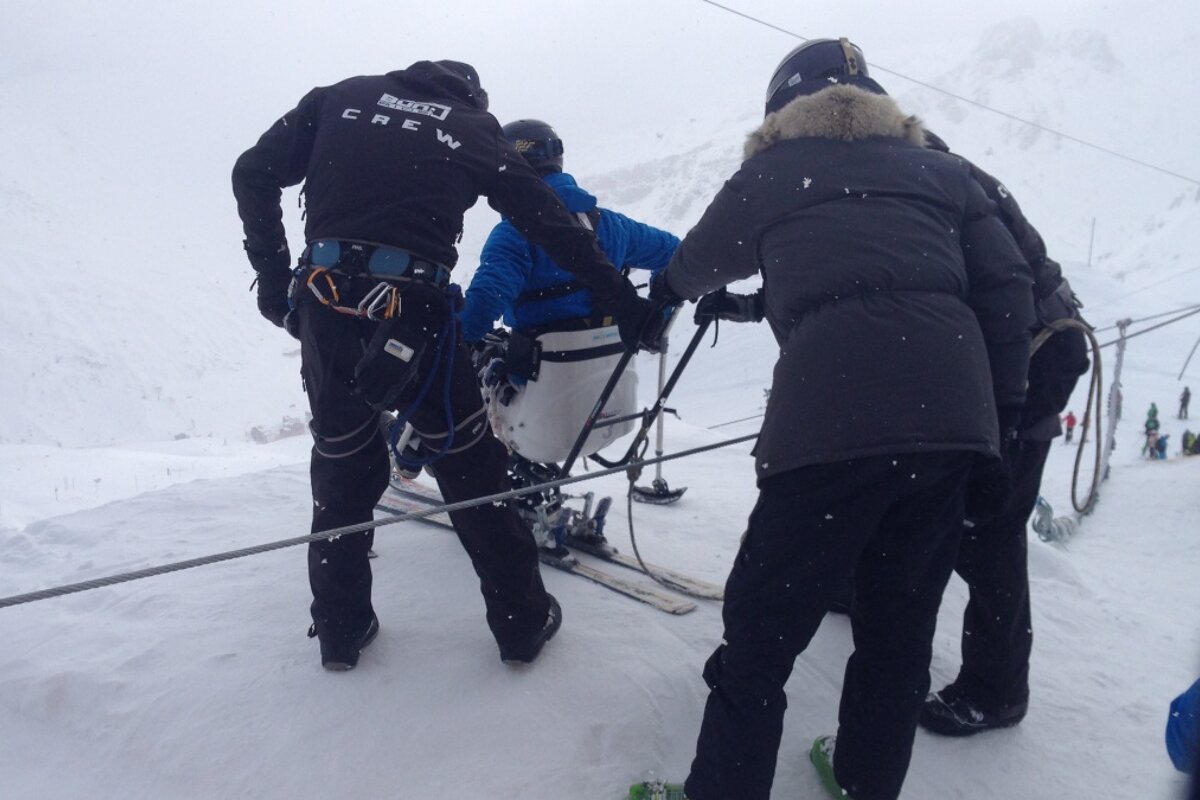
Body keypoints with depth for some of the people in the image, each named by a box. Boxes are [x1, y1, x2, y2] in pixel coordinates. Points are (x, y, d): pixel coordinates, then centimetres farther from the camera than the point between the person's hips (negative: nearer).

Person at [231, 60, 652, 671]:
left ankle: (340, 629, 32)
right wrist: (624, 301, 14)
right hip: (412, 319, -3)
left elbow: (253, 174, 11)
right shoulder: (474, 128, 10)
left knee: (343, 470, 20)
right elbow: (553, 225, 9)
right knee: (472, 471, 12)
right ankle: (522, 622, 24)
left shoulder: (340, 98, 16)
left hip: (323, 312, 3)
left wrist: (273, 273, 16)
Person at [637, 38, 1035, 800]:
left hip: (833, 419, -4)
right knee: (900, 627, 19)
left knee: (761, 633, 7)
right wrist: (997, 423, 14)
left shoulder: (773, 172, 19)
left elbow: (697, 263, 34)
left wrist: (670, 287, 57)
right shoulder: (939, 168, 24)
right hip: (953, 418, 5)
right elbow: (1006, 287, 14)